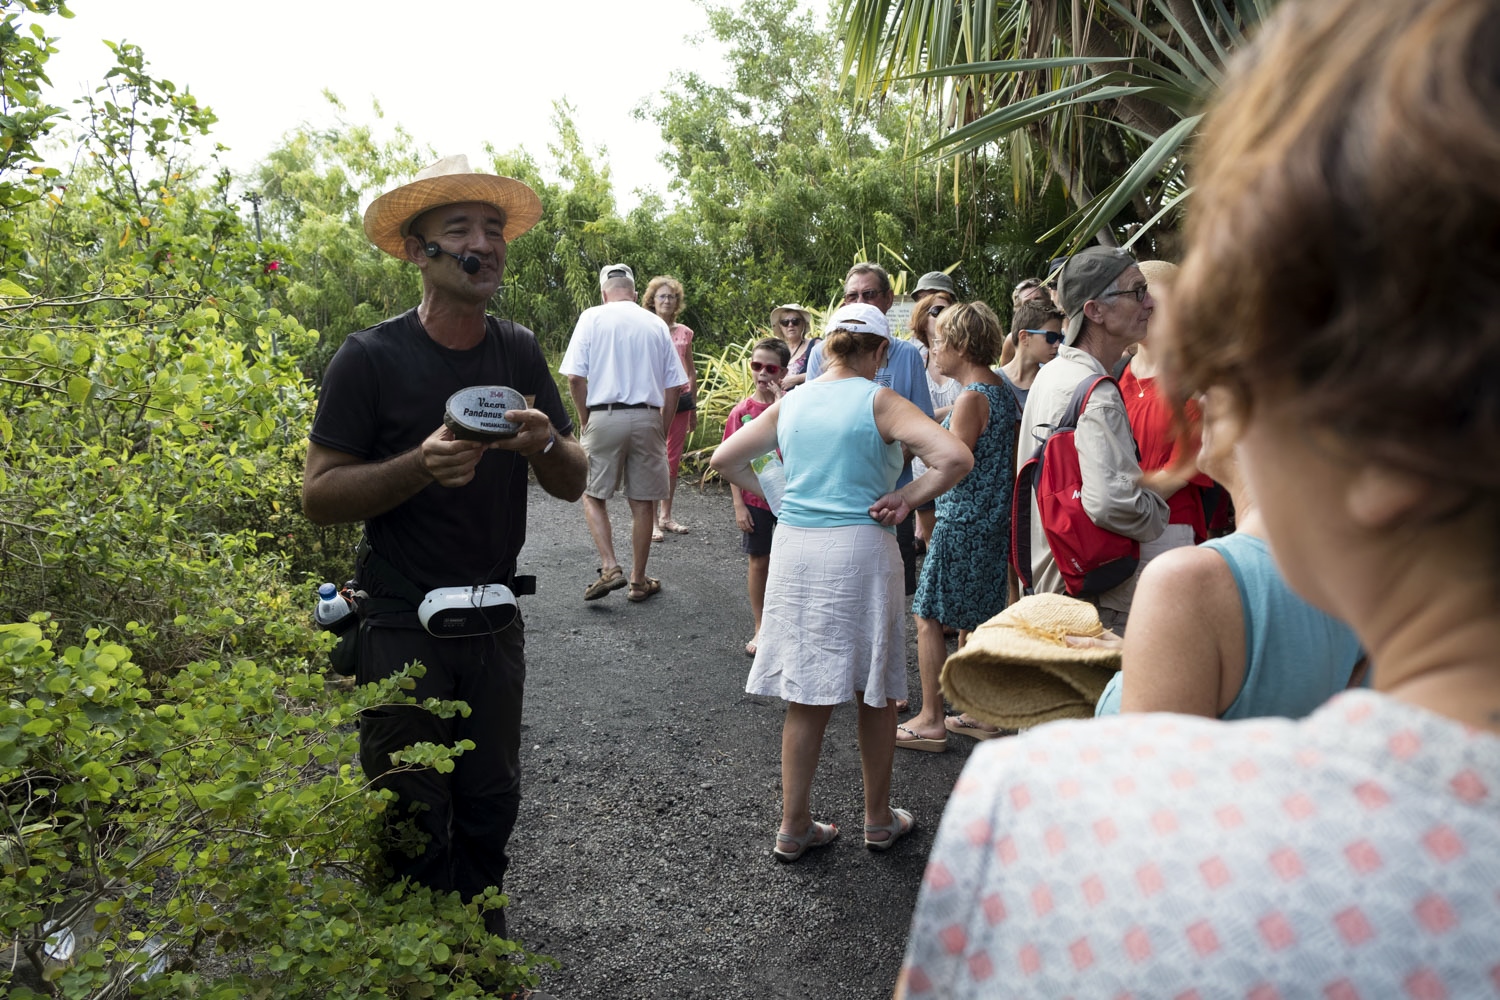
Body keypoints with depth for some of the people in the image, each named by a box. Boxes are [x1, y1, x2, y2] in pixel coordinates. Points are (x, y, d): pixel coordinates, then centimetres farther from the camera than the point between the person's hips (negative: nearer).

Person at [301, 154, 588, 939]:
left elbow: (572, 485, 3)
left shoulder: (519, 352, 2)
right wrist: (420, 466, -27)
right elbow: (319, 494, -12)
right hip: (400, 628, -4)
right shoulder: (371, 358, -11)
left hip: (493, 621, 4)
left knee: (489, 803, 16)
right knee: (412, 822, 7)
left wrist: (546, 444, -20)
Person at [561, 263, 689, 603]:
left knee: (593, 495, 12)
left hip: (604, 417, -2)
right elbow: (674, 386, 7)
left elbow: (575, 377, -6)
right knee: (643, 502, 9)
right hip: (647, 418, 2)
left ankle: (609, 567, -3)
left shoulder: (592, 317, 2)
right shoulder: (656, 324, 10)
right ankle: (639, 581, 17)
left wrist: (585, 420, 6)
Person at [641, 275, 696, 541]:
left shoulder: (685, 332, 10)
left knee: (674, 460, 9)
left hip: (680, 400, 4)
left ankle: (666, 516, 19)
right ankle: (652, 521, -3)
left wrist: (694, 407, 15)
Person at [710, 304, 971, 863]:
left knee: (807, 696, 12)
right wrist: (906, 499, -7)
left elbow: (724, 459, 15)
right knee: (876, 693, 12)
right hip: (860, 550, -4)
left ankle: (794, 828, 21)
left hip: (793, 549, 5)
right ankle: (878, 821, 27)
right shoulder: (878, 401, -7)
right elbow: (955, 456, -19)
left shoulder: (791, 403, 8)